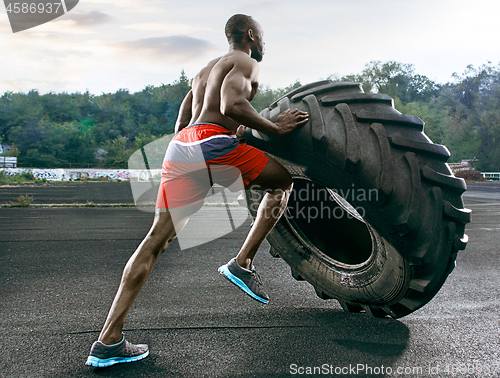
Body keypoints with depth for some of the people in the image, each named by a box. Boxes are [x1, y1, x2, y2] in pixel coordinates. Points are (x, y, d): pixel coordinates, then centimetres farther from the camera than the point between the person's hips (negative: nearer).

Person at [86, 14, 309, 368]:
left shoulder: (204, 71, 34)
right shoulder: (246, 63, 8)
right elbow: (232, 105, -15)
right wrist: (275, 127, -4)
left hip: (180, 148, 8)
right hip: (212, 143, -7)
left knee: (158, 238, 3)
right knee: (283, 181, 14)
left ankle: (108, 342, 2)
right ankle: (242, 263, 3)